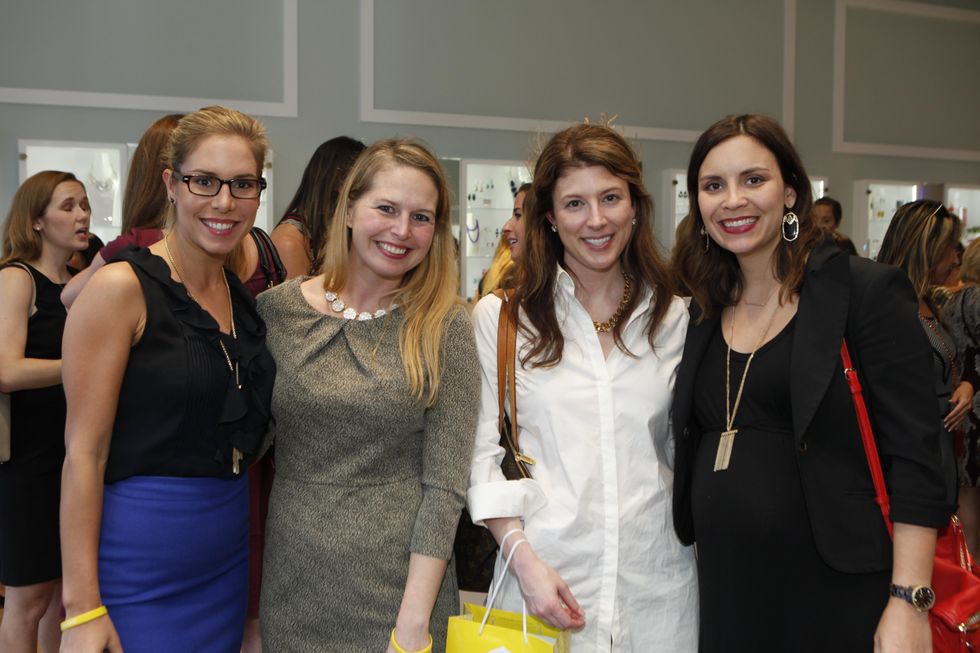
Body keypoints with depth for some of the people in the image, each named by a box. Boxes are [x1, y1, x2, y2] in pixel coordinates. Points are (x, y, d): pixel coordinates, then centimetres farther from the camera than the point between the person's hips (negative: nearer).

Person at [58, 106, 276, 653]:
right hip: (138, 567, -6)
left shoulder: (246, 299, 7)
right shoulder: (122, 288, -12)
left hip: (229, 561, 6)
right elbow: (85, 452, -14)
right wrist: (82, 608, -16)